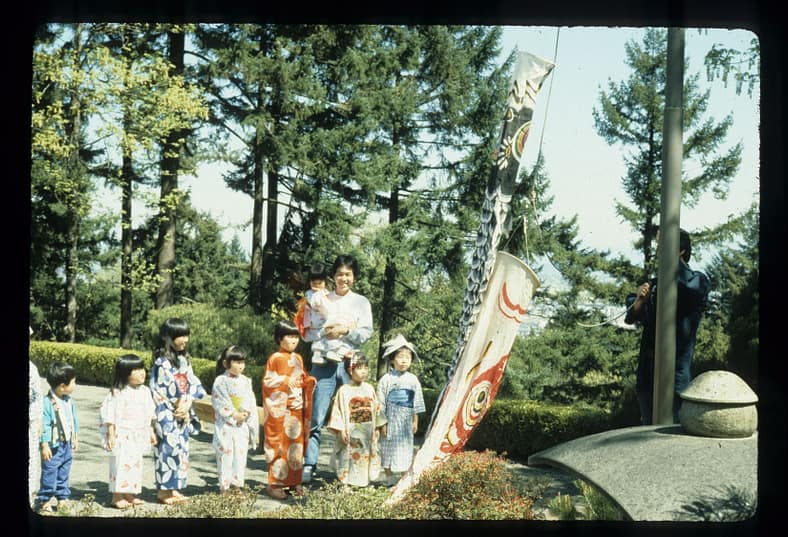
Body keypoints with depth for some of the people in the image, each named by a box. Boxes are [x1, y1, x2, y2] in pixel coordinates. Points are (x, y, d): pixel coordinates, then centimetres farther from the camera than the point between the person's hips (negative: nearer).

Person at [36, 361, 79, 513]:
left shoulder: (69, 401, 4)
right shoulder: (47, 403, -21)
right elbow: (44, 426, -20)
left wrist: (75, 439, 19)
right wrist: (44, 445, -19)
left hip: (67, 445, 7)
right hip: (53, 446, -7)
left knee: (64, 472, 15)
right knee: (49, 473, 0)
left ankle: (62, 497, 26)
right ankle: (45, 500, 9)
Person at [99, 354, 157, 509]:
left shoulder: (145, 391, 6)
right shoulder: (118, 393, -17)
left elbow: (149, 415, 15)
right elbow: (111, 416, -16)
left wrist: (151, 432, 16)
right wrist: (111, 435, -17)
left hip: (138, 436, 8)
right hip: (122, 436, -7)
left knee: (135, 464, 13)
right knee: (121, 464, -5)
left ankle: (130, 494, 23)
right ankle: (117, 497, 3)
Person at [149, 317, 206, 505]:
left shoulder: (184, 359, 12)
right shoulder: (162, 360, -12)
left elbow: (193, 384, 5)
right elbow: (166, 388, -16)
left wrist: (187, 404, -10)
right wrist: (179, 406, -9)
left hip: (182, 413, 8)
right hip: (167, 414, -7)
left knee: (181, 450, 9)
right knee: (168, 449, -6)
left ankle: (174, 489, 17)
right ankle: (164, 491, 1)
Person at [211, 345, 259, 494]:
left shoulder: (246, 381, 8)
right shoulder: (221, 381, -7)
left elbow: (251, 403, 8)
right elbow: (219, 403, -13)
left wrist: (246, 414, -6)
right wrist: (233, 414, -15)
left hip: (242, 425, 5)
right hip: (225, 424, -5)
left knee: (241, 454, 7)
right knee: (225, 454, -3)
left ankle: (237, 484, 15)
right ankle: (224, 487, 3)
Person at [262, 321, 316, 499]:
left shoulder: (298, 359, 12)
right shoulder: (275, 359, -7)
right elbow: (267, 382, -10)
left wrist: (309, 381, 0)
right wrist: (286, 381, -18)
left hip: (296, 409, 6)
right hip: (280, 409, -6)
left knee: (296, 443, 8)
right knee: (279, 445, -5)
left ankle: (294, 481, 16)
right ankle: (275, 484, -1)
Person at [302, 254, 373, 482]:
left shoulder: (361, 302, 11)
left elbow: (366, 333, 2)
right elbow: (307, 333, 6)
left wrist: (345, 331, -12)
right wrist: (326, 332, -10)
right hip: (323, 363, 0)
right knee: (316, 418, -7)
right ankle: (308, 465, -6)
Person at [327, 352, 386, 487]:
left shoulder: (369, 389, 5)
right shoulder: (344, 390, -7)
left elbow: (376, 409, 10)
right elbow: (339, 411, -9)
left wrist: (377, 428, 7)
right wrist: (341, 430, -13)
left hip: (367, 432, 4)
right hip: (350, 432, -4)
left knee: (366, 458, 9)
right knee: (349, 458, 0)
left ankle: (363, 482, 19)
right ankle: (346, 484, 6)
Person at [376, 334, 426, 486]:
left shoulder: (413, 380, 5)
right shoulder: (386, 379, -6)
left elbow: (417, 403, 10)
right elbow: (381, 403, -5)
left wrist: (415, 421, 8)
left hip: (406, 422, 3)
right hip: (390, 421, -3)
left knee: (405, 450, 6)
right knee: (389, 449, 3)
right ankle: (389, 479, 11)